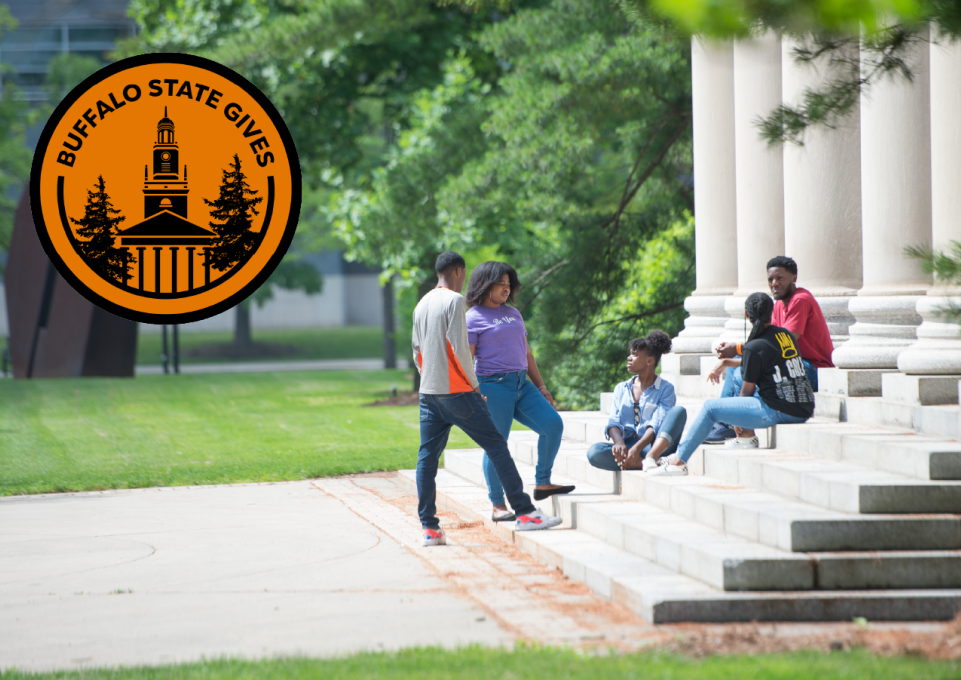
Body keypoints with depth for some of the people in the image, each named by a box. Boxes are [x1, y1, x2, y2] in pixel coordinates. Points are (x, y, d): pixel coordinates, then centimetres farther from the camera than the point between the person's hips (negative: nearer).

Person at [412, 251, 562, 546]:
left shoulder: (422, 305, 14)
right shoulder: (454, 301, -9)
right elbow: (459, 348, -15)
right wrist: (474, 384, -6)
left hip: (428, 392, 8)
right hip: (456, 390, -8)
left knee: (427, 457, 5)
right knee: (497, 446, -2)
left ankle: (429, 528, 1)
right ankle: (524, 512, -3)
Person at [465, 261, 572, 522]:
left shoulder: (513, 314, 19)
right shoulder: (473, 318, -3)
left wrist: (541, 387, 20)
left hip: (521, 383, 7)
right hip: (493, 387, -7)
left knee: (553, 424, -6)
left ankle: (542, 483, 5)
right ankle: (498, 505, 3)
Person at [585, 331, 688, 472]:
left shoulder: (665, 389, 6)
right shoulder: (621, 389, 18)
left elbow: (656, 425, -9)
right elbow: (613, 422, 3)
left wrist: (637, 448, -27)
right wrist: (619, 442, -21)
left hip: (657, 446, -2)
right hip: (627, 446, 2)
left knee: (679, 411, -27)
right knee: (594, 452, -29)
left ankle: (650, 458, -47)